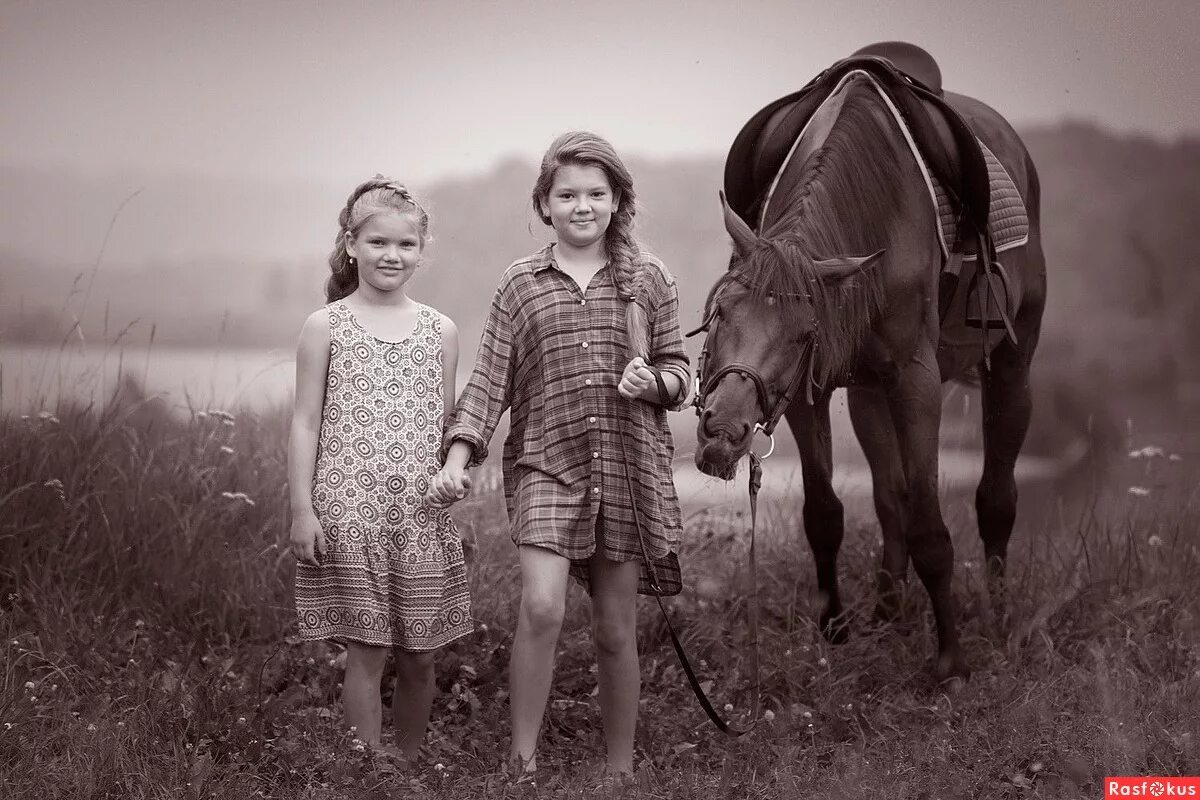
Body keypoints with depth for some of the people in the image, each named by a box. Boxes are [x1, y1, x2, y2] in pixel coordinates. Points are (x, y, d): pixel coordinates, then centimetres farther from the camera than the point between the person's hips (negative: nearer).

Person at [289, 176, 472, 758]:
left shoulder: (440, 331, 9)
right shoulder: (327, 326, 1)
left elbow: (445, 424, 13)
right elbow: (306, 423, 1)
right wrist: (302, 507, -5)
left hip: (422, 514, 3)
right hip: (350, 512, -3)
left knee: (420, 657, 6)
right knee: (366, 652, -2)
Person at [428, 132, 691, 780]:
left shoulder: (647, 278, 6)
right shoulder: (521, 285, 5)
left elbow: (677, 368, 12)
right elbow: (488, 382, 2)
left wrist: (656, 382, -11)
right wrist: (457, 458, -10)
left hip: (630, 468, 1)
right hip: (546, 464, -1)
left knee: (616, 631, 7)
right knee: (541, 607, -20)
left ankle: (620, 773, 20)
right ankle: (521, 764, -9)